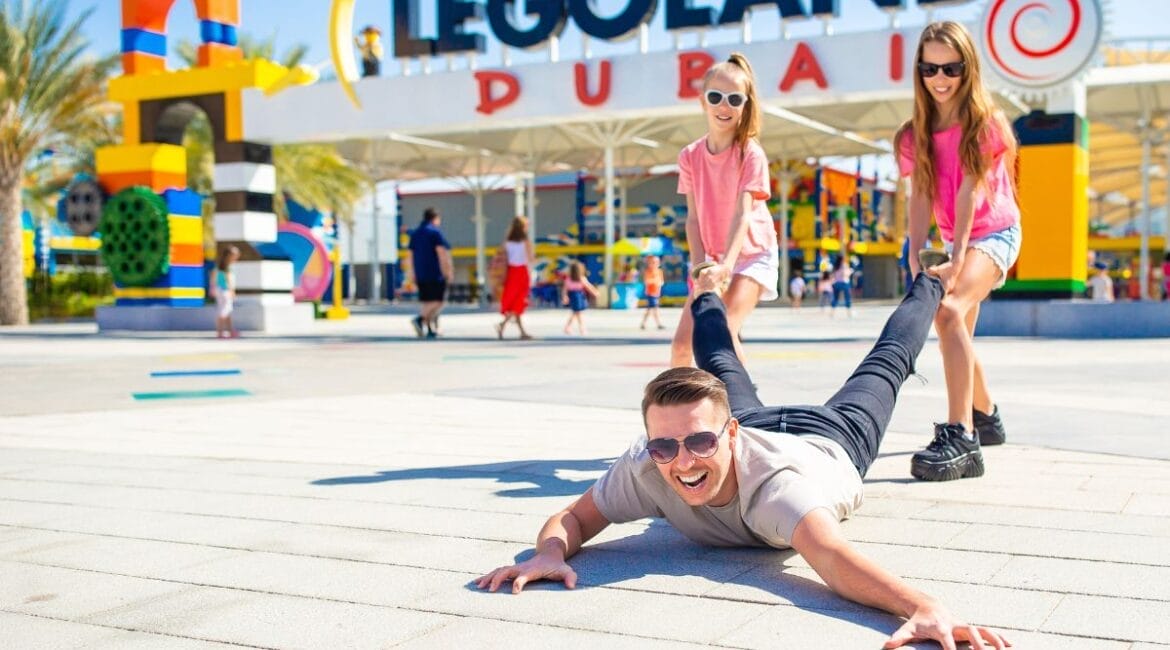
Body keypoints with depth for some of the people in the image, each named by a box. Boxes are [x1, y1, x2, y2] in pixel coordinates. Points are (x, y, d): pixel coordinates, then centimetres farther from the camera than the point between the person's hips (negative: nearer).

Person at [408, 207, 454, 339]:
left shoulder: (415, 234, 16)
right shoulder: (435, 232, -6)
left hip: (420, 275, 7)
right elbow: (442, 253, -13)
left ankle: (430, 329, 9)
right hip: (436, 274, -7)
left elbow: (411, 256, 17)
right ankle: (421, 319, -26)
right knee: (438, 301, -7)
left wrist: (414, 275, 20)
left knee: (426, 302, 9)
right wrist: (448, 272, -10)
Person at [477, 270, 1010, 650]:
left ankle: (927, 287, 57)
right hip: (756, 424, 3)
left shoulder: (774, 481, -55)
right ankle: (705, 297, 67)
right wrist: (550, 553, -53)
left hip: (828, 442, -2)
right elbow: (573, 517, -30)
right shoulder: (645, 470, -42)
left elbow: (831, 555, -72)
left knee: (885, 364, 27)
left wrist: (926, 607, -90)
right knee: (720, 366, 34)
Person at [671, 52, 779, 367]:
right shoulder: (690, 156, -4)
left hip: (752, 254, -4)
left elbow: (743, 214, -24)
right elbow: (693, 216, -4)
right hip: (712, 258, 5)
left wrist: (727, 264, -36)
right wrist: (699, 264, -17)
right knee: (682, 342, 0)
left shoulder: (751, 154, -16)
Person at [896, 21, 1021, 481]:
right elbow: (921, 197, -7)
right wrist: (916, 257, -20)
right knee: (957, 334, 19)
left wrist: (956, 261, -30)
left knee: (948, 311, -32)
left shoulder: (985, 124, -13)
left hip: (995, 233, -7)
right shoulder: (917, 133, 1)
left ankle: (960, 436, -38)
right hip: (955, 240, 7)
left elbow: (969, 192, -23)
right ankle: (986, 417, 45)